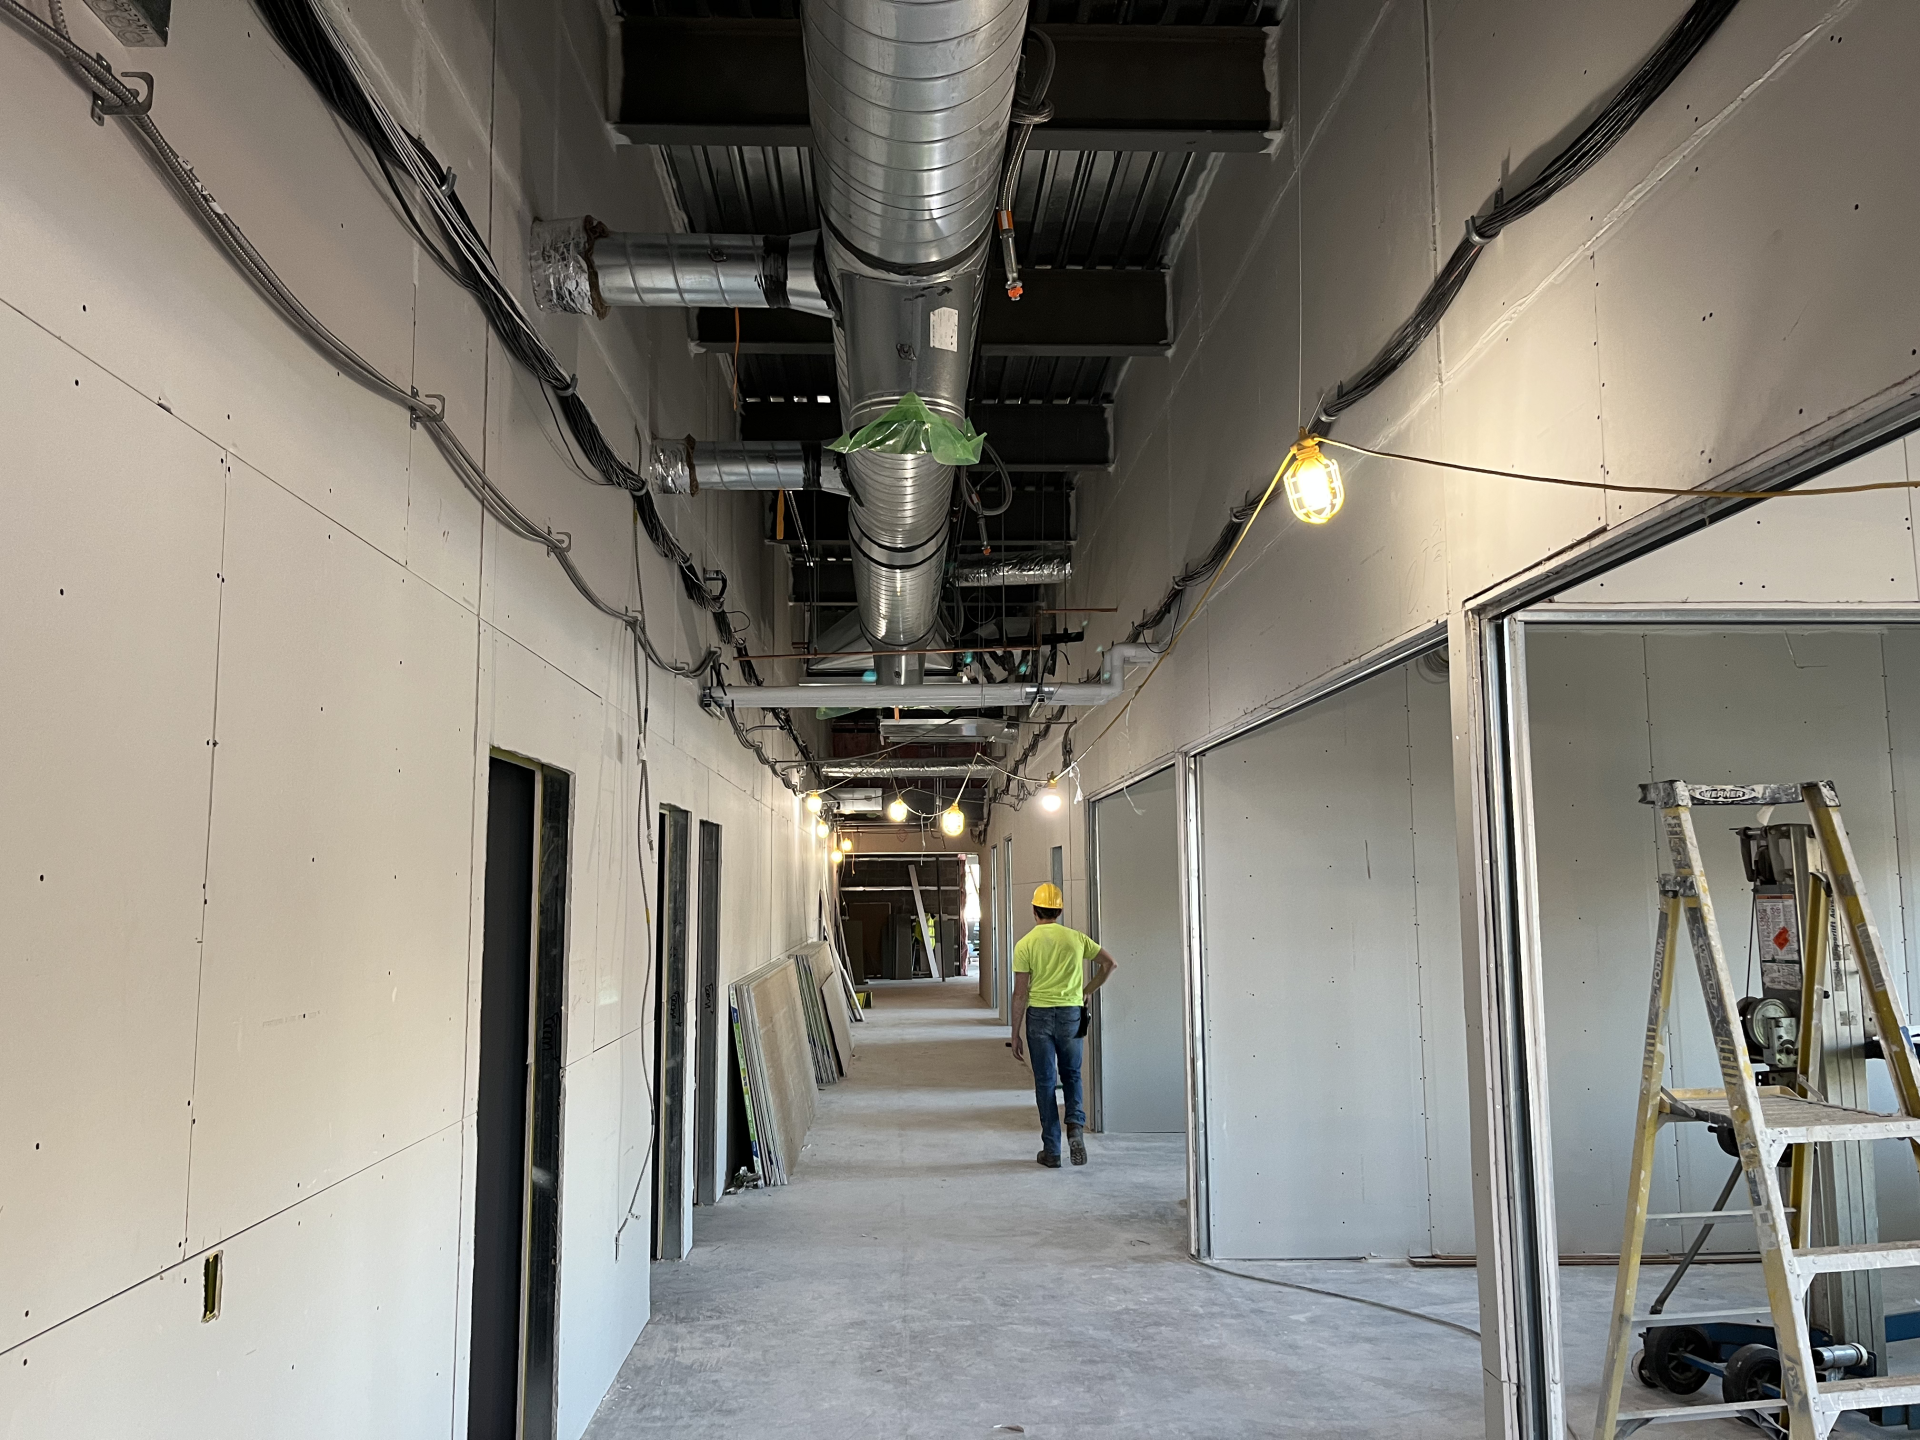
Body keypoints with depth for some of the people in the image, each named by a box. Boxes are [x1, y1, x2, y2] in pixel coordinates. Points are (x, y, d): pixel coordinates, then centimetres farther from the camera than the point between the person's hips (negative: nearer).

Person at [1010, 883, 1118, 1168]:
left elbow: (1020, 994, -6)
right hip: (1070, 1014, 2)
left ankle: (1051, 1150, 9)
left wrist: (1016, 1035, 0)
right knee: (1071, 1075, 19)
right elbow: (1110, 963, 6)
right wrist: (1086, 992, 14)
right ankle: (1076, 1126, -7)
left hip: (1039, 1015, -2)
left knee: (1045, 1081, 6)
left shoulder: (1025, 944, -5)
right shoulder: (1076, 938, 2)